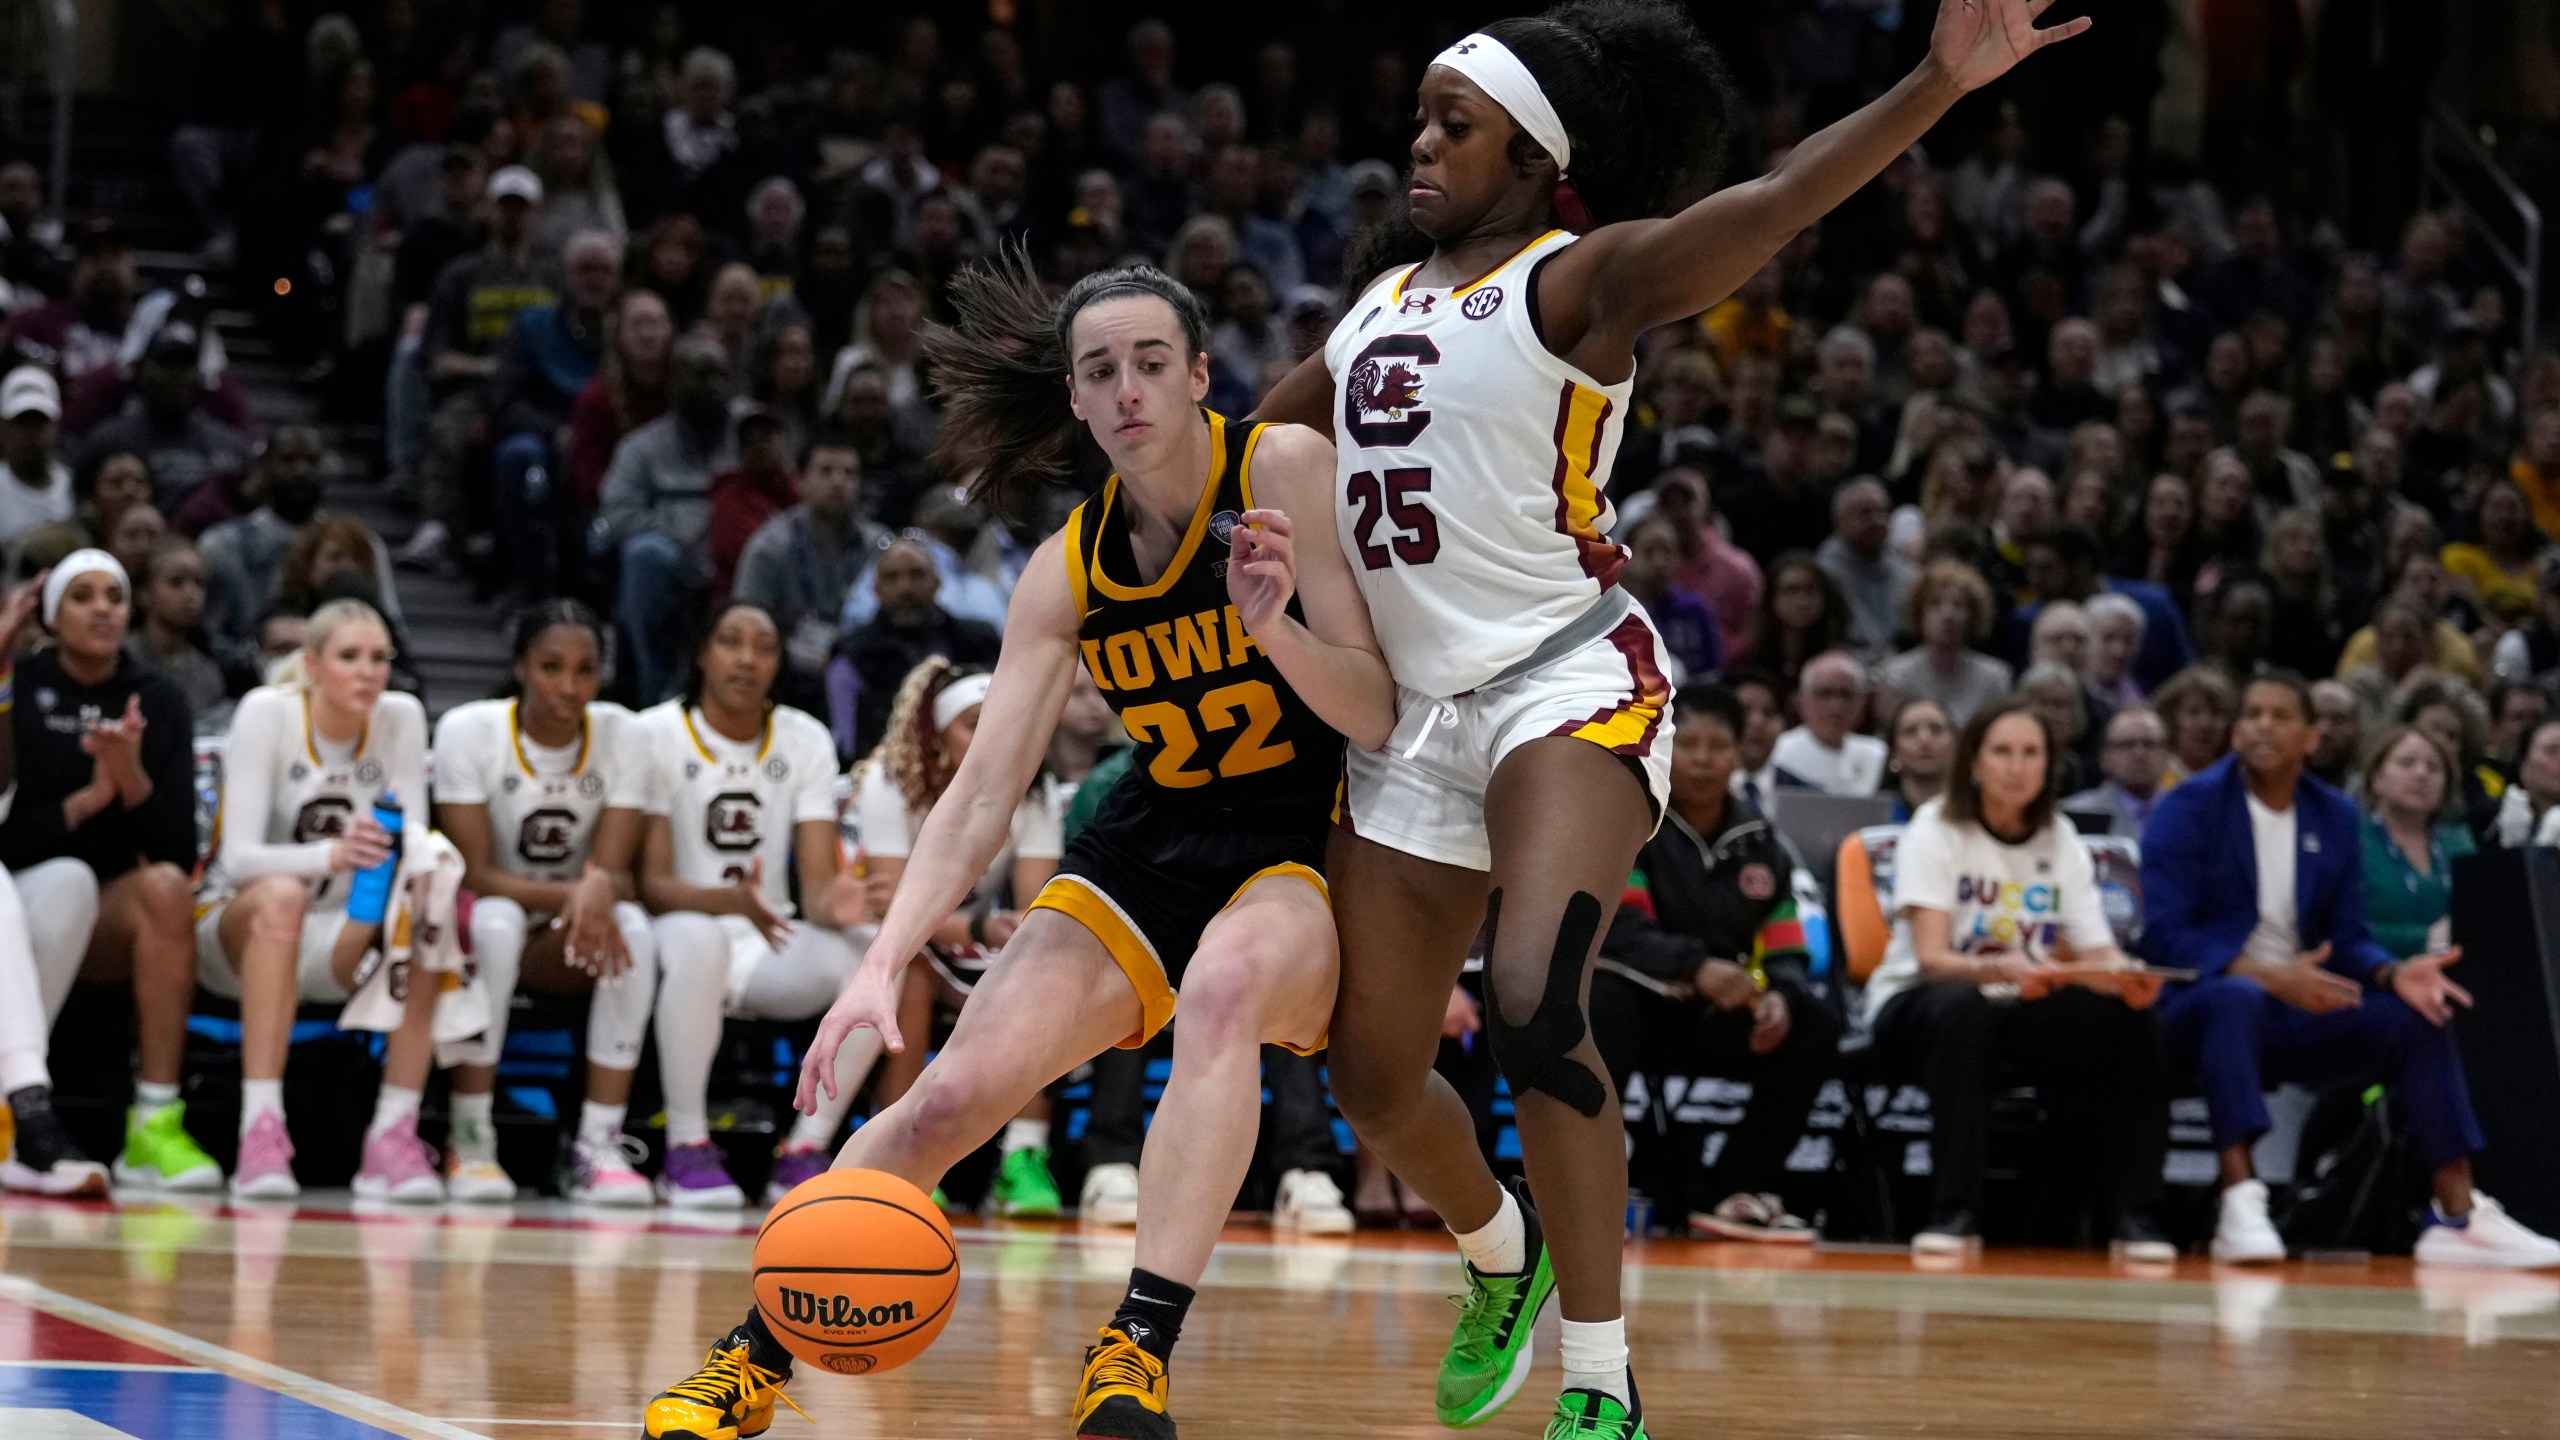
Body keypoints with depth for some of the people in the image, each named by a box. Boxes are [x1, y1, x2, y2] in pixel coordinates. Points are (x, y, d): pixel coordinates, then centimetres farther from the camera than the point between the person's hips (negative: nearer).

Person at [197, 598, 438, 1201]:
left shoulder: (401, 718, -4)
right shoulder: (267, 712, -15)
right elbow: (239, 858, -24)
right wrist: (332, 854, -43)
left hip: (336, 943, 3)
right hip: (237, 931, -3)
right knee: (282, 895, -37)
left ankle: (393, 1138, -29)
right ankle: (260, 1134, -44)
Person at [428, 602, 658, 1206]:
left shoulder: (620, 733, -6)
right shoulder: (469, 730, -14)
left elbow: (615, 869, -12)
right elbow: (473, 874, -18)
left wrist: (600, 890, -38)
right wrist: (566, 895, -34)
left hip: (565, 949, 3)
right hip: (472, 926, -3)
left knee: (632, 928, -30)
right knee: (495, 920, -38)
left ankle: (599, 1145, -30)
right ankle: (469, 1143, -30)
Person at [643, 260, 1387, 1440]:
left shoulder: (1287, 470, -15)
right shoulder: (1068, 570, -5)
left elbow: (1385, 718, -14)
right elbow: (980, 795, -8)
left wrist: (1280, 631, -34)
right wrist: (883, 965, -21)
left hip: (1306, 855, -4)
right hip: (1150, 845, 4)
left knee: (1226, 982, -39)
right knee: (952, 1095, -12)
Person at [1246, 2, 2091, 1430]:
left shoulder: (1580, 276, -8)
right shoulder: (1387, 297, 13)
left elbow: (1764, 207, -25)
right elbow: (1260, 437, 29)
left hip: (1567, 681, -7)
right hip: (1416, 710, 7)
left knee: (1531, 1007, -28)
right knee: (1373, 1072, 10)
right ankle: (1503, 1255, 43)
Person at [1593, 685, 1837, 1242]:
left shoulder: (1758, 843, 6)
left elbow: (1786, 950, 4)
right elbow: (1613, 927, -23)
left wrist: (1778, 996, -20)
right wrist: (1696, 967, -37)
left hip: (1708, 1020, 5)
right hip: (1633, 1001, -5)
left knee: (1813, 1028, -15)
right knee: (1603, 998, -38)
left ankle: (1742, 1191, -8)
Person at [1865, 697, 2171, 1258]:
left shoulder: (2059, 844, 5)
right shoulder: (1936, 832, -8)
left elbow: (2100, 958, -2)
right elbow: (1931, 956, -20)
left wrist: (2127, 979, -27)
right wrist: (2000, 970, -42)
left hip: (2024, 1015, 4)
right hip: (1915, 1007, -4)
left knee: (2132, 1017, -22)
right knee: (1962, 1008, -39)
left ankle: (2133, 1212, -18)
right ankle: (1954, 1212, -36)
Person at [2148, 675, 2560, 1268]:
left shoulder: (2335, 817, 10)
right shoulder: (2188, 810, -7)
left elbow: (2348, 938, 9)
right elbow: (2163, 935, -15)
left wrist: (2395, 973, -14)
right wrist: (2267, 975, -26)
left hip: (2295, 1010, 6)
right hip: (2201, 1003, -6)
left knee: (2417, 1015, -15)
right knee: (2239, 997, -40)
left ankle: (2459, 1217, -15)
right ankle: (2240, 1205, -49)